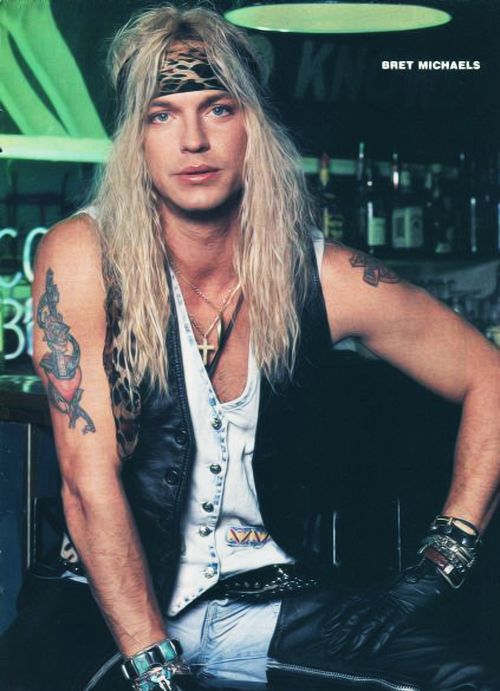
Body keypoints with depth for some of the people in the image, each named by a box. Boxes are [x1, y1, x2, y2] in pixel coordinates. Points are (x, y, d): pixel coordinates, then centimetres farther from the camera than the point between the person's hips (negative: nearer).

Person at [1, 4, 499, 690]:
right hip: (108, 604, -1)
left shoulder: (326, 279, -6)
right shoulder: (82, 256, -11)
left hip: (273, 599, 2)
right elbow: (91, 477, -16)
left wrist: (439, 567, -3)